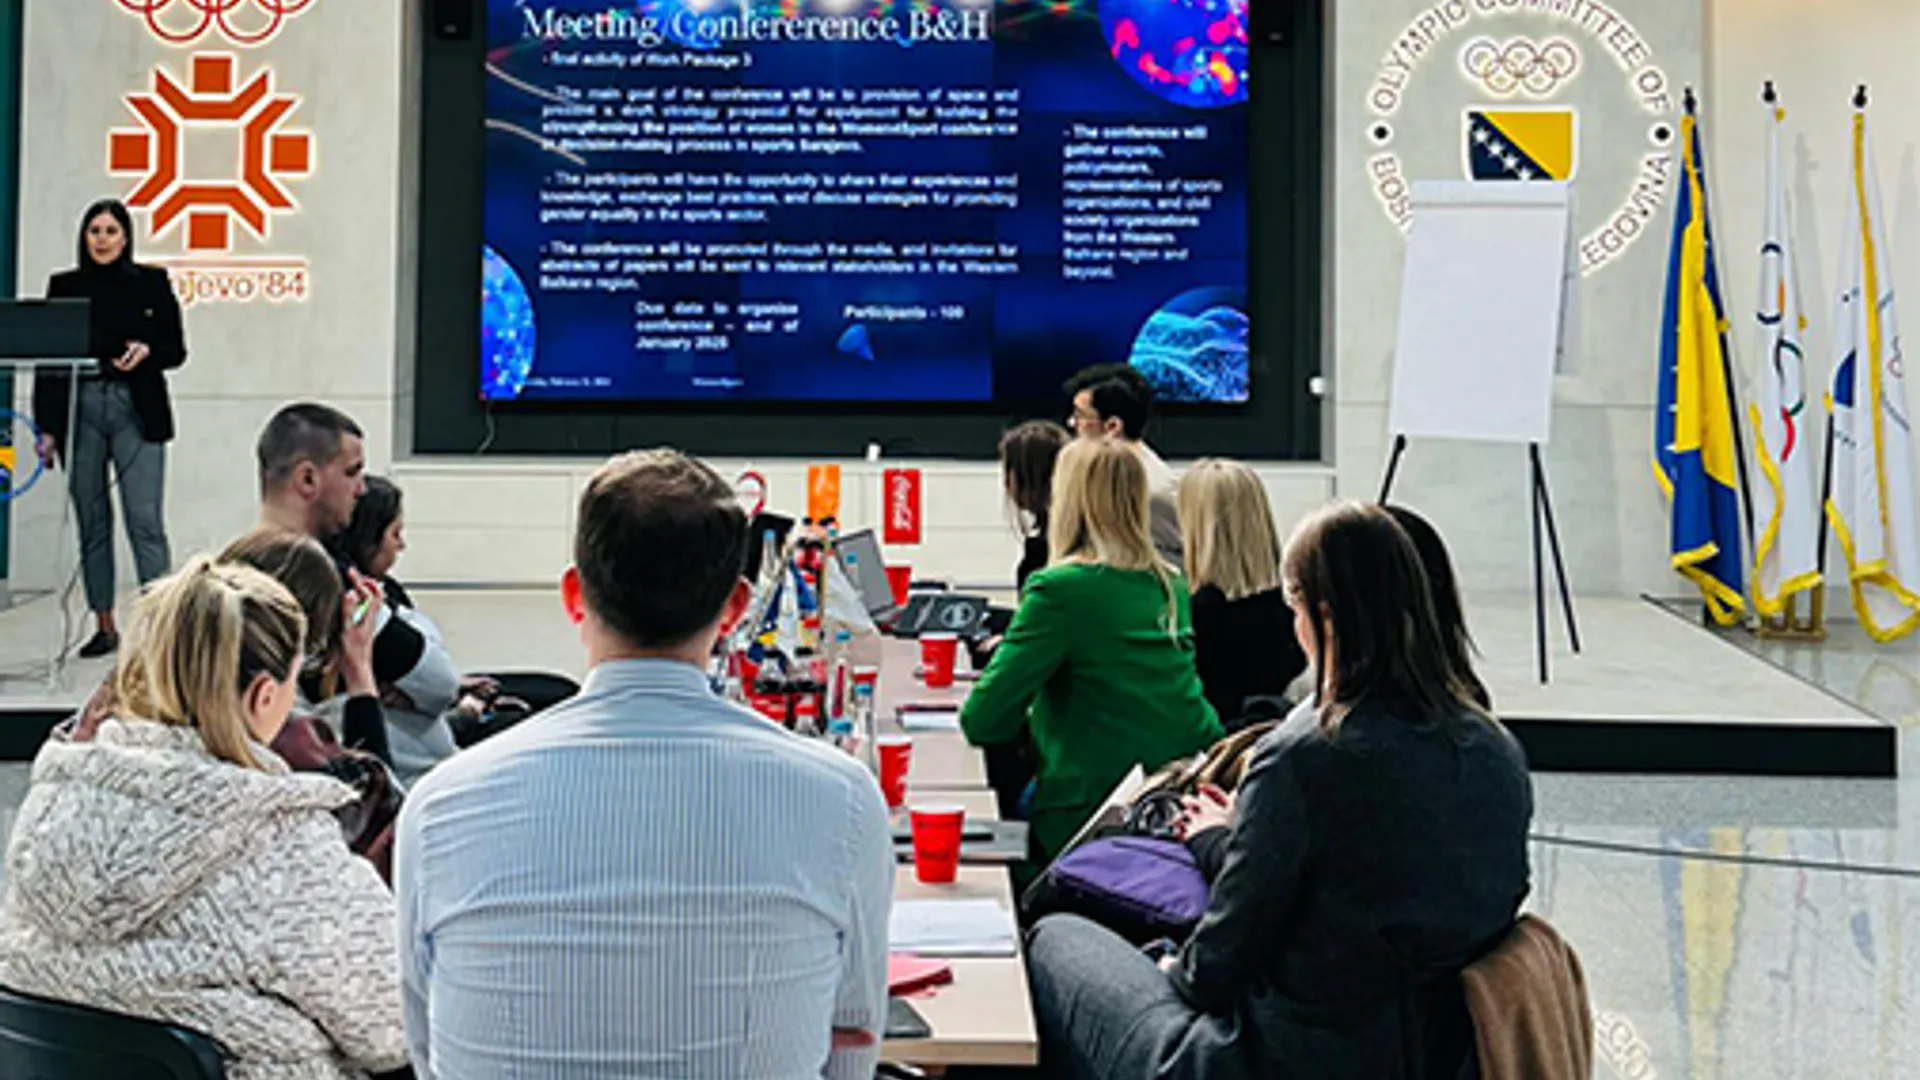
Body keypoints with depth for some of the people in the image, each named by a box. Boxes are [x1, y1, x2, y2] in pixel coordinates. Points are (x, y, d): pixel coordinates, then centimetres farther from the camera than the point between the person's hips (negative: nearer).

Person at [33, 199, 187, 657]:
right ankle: (104, 626, 13)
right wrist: (47, 427, 4)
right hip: (80, 411, 3)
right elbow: (47, 359, 9)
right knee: (92, 523, 6)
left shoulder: (151, 282, 4)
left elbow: (176, 350, 6)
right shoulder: (64, 286, 9)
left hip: (137, 412, -2)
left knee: (145, 520, -10)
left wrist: (147, 351, -16)